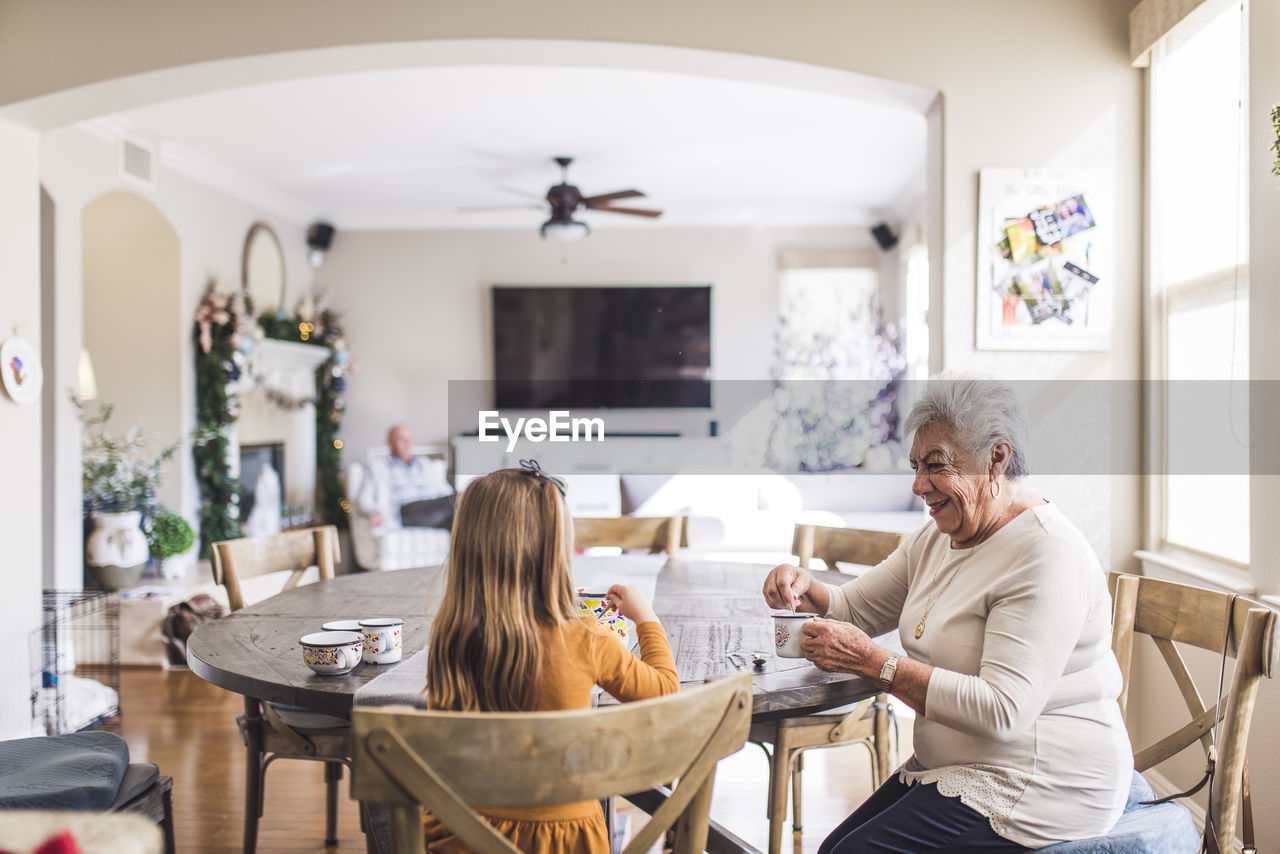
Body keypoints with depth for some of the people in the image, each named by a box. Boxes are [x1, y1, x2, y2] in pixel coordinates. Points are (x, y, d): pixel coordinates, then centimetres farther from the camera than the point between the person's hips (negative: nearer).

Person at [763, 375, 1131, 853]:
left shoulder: (1047, 555, -20)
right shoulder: (938, 539, 8)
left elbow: (1004, 711, -28)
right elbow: (852, 609, 14)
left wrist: (874, 663, -29)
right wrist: (804, 589, -8)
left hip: (1042, 788, -8)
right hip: (954, 769, 8)